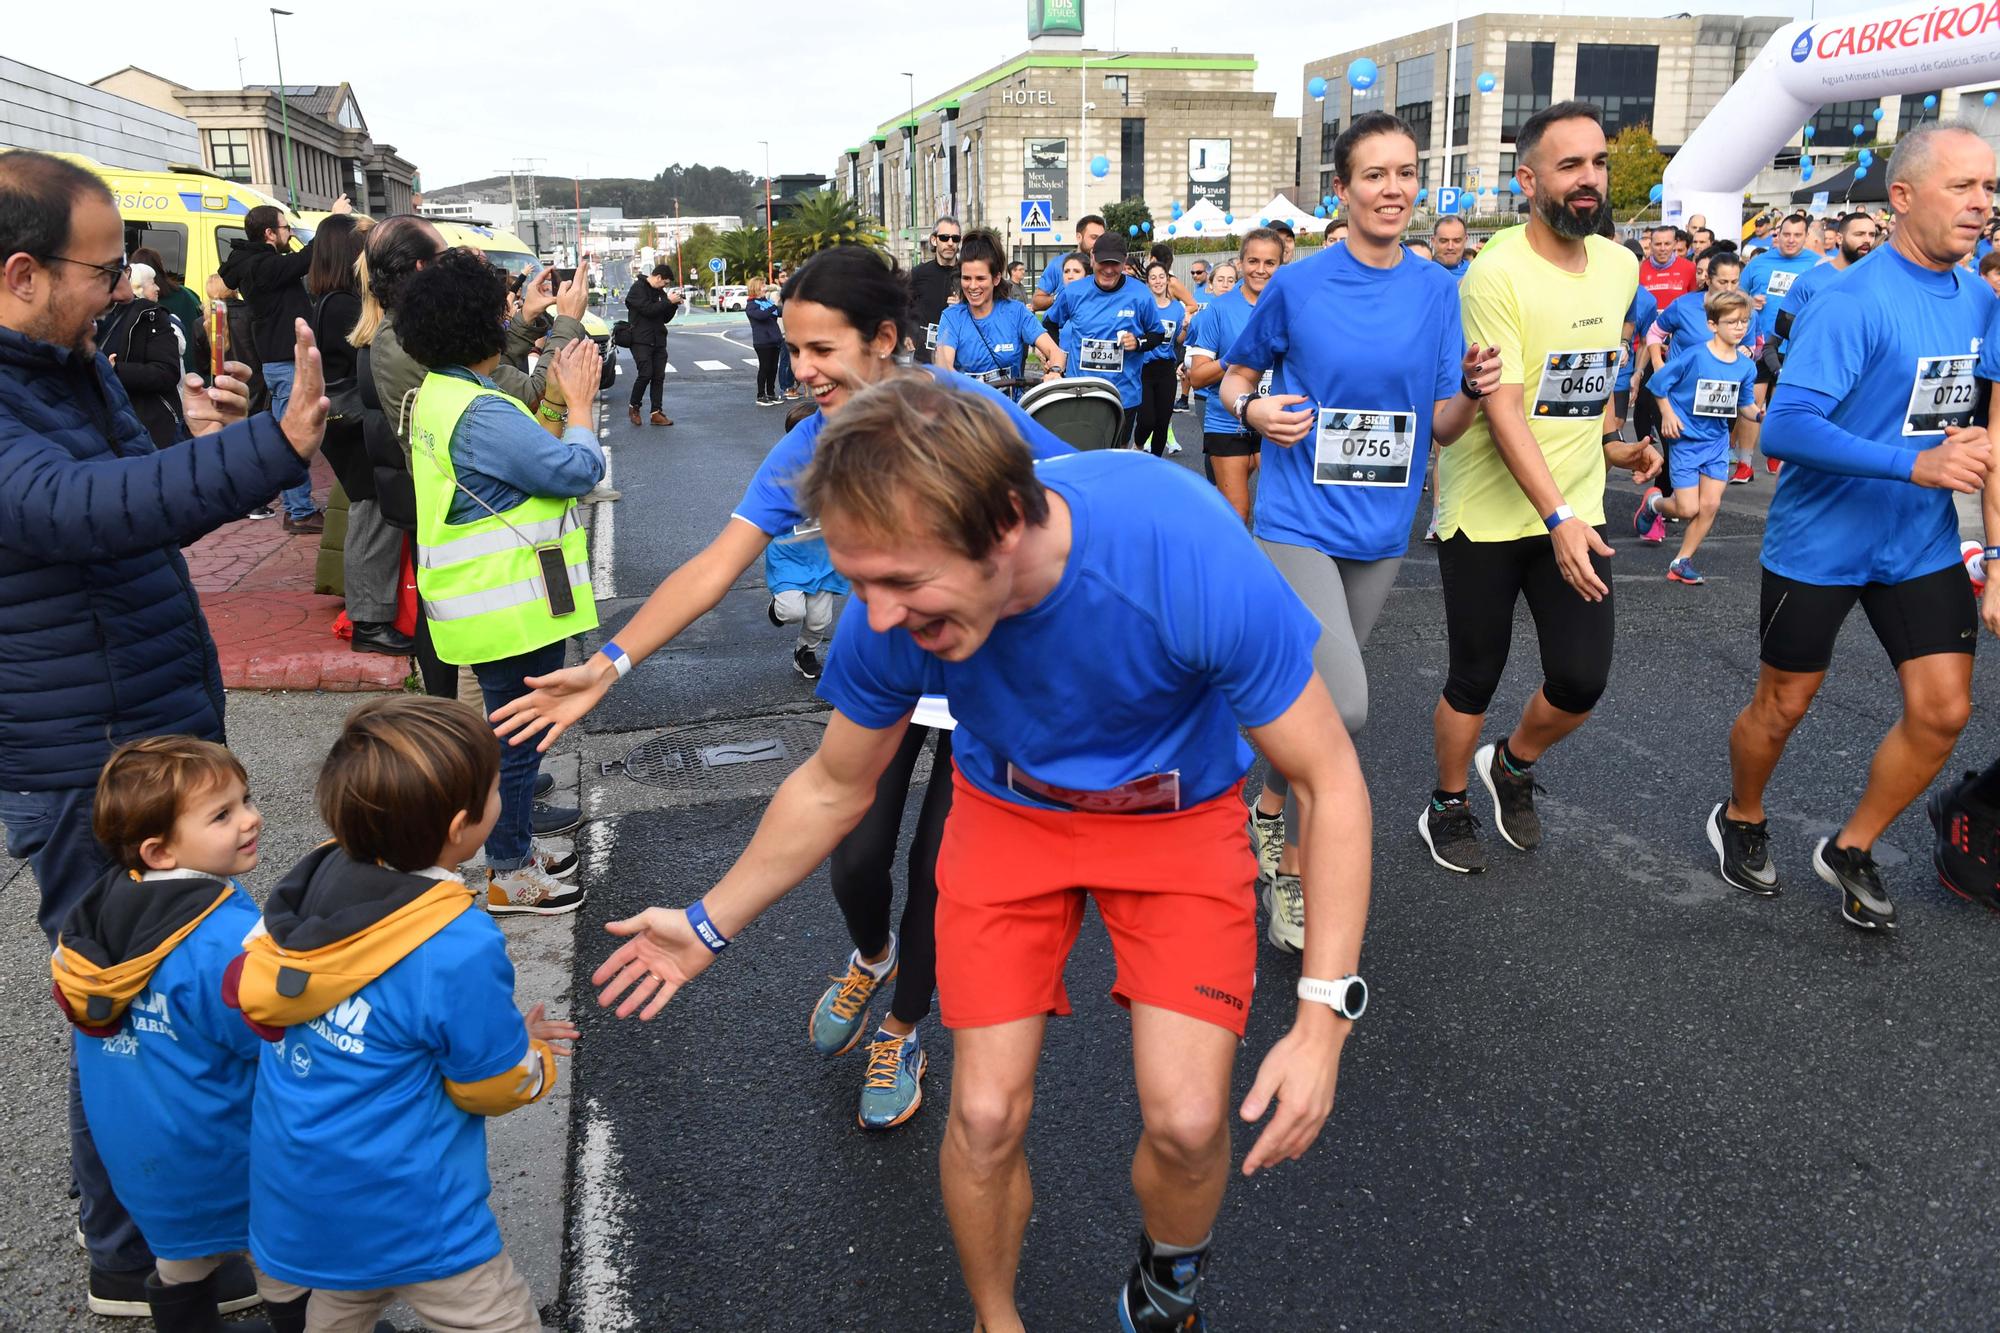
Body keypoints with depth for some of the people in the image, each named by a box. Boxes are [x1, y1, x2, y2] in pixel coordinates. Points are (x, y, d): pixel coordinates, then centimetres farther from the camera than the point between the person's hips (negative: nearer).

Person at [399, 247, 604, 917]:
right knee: (519, 735, 2)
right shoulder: (479, 413, -24)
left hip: (497, 604, 11)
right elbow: (578, 469, -23)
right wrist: (579, 402, -8)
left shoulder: (439, 397, 10)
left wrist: (563, 399, 6)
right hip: (513, 607, -11)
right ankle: (511, 876, 15)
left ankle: (515, 849, 36)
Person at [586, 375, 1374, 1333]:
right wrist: (708, 924, 4)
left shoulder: (1191, 557, -37)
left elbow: (1329, 781, -24)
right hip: (1008, 805, 2)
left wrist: (1323, 1014, -30)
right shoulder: (890, 617, -25)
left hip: (1177, 809, -1)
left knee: (1186, 1122, -12)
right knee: (985, 1117, -5)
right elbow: (833, 787, -2)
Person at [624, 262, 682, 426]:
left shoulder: (660, 292, 16)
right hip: (641, 340, -7)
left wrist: (674, 304, 3)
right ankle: (634, 407, 3)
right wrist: (669, 301, -16)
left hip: (658, 341, 7)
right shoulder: (638, 288, -7)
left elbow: (665, 318, 18)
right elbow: (648, 309, -20)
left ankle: (656, 413, 5)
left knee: (659, 377, 2)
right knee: (645, 373, -16)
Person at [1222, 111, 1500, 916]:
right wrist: (1255, 409, -13)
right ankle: (1291, 872, 4)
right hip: (1298, 522, -4)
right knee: (1340, 706, -17)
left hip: (1380, 530, 4)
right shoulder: (1297, 286, -4)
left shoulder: (1439, 291, 4)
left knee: (1317, 698, 17)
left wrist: (1472, 389, -18)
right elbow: (1236, 373, 9)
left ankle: (1270, 811, 42)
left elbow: (1441, 429, 3)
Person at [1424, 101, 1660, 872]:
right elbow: (1502, 409, -23)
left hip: (1576, 509, 5)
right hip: (1487, 514, -5)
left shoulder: (1621, 267, 5)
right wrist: (1558, 519, -30)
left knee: (1582, 681, 1)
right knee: (1476, 679, 7)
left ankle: (1512, 767, 31)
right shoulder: (1495, 274, -16)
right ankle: (1449, 805, 31)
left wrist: (1609, 446, 12)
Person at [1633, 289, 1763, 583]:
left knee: (1710, 505, -2)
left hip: (1717, 441, 4)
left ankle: (1682, 562, 13)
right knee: (1687, 509, -5)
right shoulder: (1695, 356, -16)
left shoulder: (1746, 366, -2)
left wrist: (1759, 413, -11)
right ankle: (1652, 503, 29)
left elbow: (1744, 404, 8)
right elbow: (1659, 383, -7)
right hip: (1686, 440, -4)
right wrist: (1668, 414, -12)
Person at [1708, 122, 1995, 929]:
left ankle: (1851, 851, 23)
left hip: (1923, 545, 6)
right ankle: (1741, 820, 37)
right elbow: (1784, 427, -29)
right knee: (1784, 707, 9)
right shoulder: (1855, 302, -20)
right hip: (1820, 540, -6)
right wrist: (1915, 464, -35)